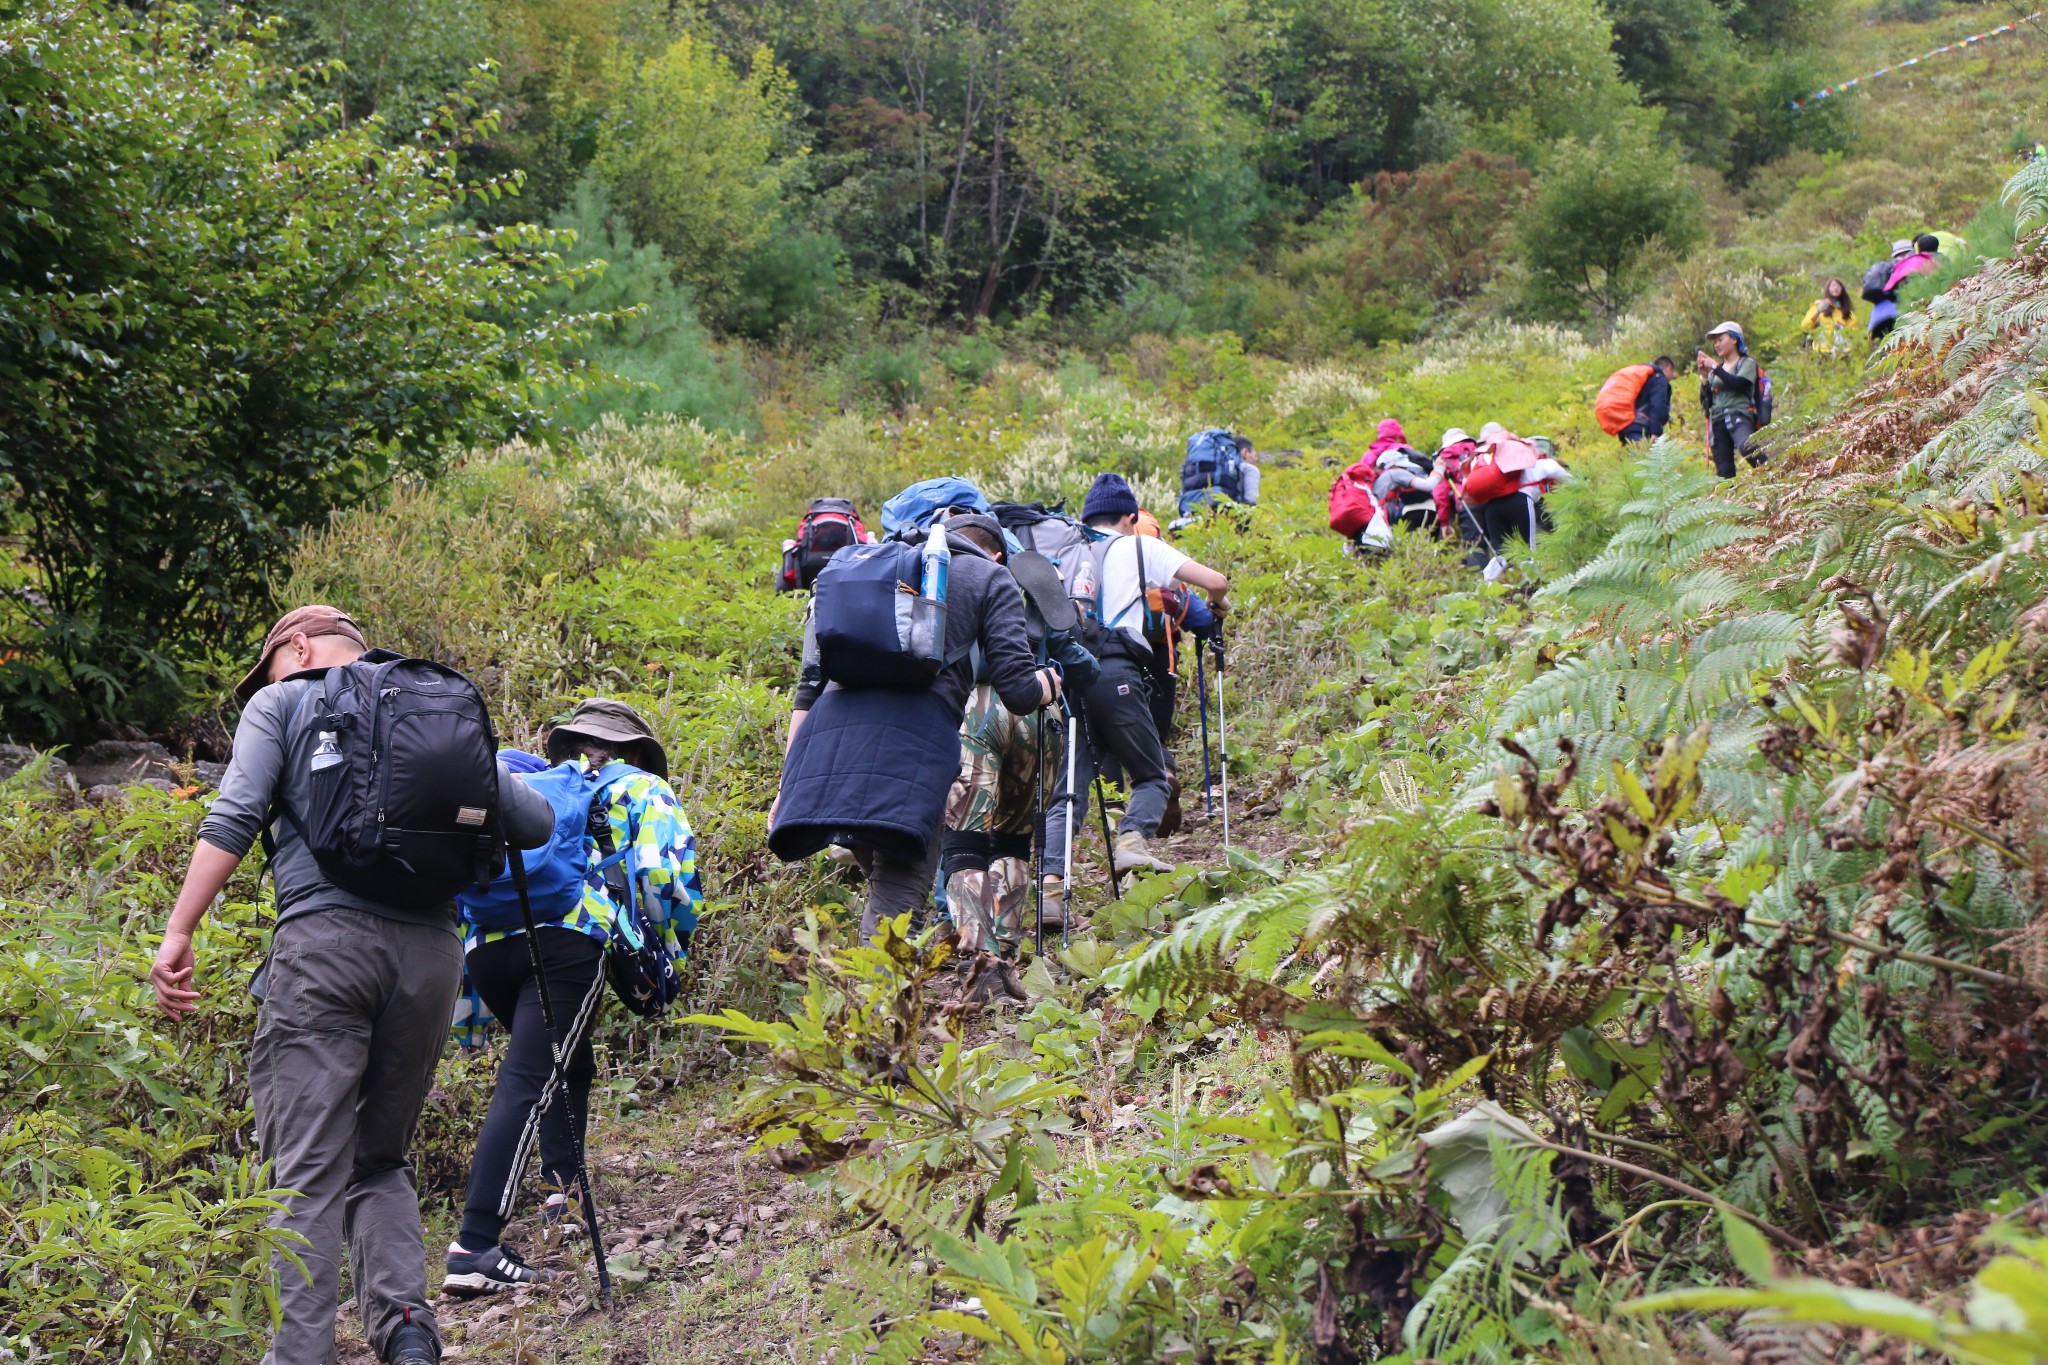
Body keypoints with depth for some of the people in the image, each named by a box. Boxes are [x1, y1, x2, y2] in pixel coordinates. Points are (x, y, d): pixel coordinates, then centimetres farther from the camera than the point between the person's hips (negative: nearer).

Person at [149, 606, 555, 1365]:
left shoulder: (282, 704, 12)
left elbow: (234, 817, -4)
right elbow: (534, 823, 17)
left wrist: (177, 933, -8)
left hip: (326, 937, -4)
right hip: (431, 946, 4)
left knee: (308, 1172, -3)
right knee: (380, 1160, 16)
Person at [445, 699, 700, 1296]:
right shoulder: (641, 790, 23)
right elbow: (671, 876, 7)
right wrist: (663, 952, 21)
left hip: (485, 945, 5)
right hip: (567, 938, -5)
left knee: (570, 1062, 28)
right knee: (525, 1085, -12)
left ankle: (564, 1190, 19)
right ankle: (474, 1249, -20)